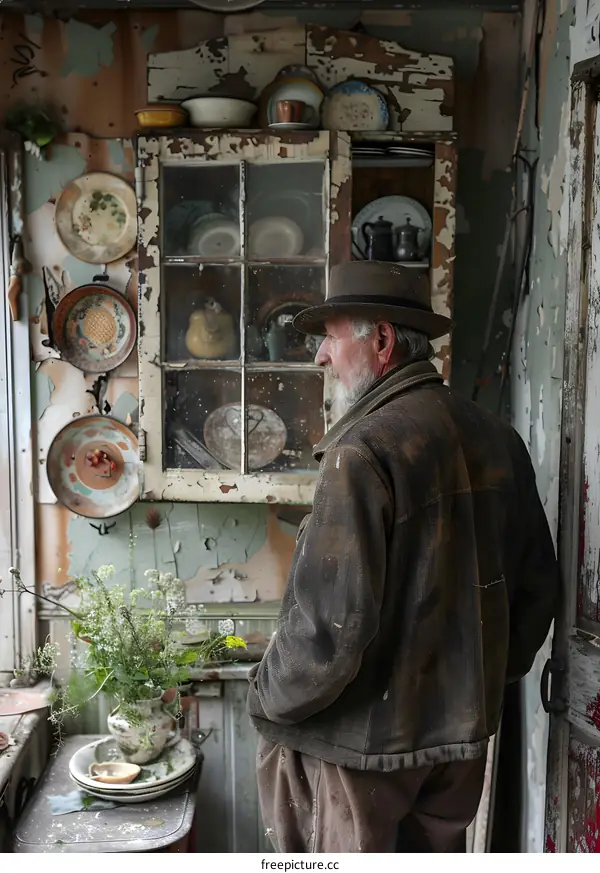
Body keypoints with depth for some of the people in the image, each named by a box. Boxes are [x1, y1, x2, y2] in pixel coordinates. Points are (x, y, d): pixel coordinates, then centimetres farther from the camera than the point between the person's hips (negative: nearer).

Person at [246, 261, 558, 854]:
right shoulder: (498, 439, 1)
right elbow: (537, 581, 9)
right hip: (464, 725, 7)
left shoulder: (364, 450, -22)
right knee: (439, 848, 23)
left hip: (362, 736, -6)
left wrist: (269, 704, -9)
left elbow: (331, 620, -25)